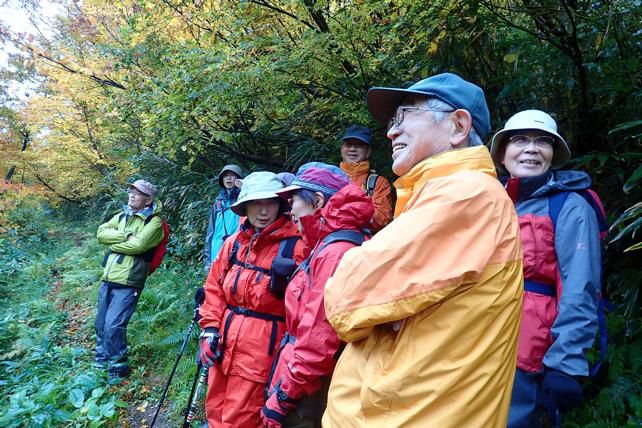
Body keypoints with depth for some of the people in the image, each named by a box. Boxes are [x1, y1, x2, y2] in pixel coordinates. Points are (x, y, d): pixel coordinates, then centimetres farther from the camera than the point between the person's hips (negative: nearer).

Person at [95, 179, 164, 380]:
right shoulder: (122, 216, 15)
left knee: (113, 326, -11)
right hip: (108, 278, 8)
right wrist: (125, 235, -12)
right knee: (101, 324, 17)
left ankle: (118, 369, 8)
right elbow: (101, 233, 2)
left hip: (128, 282, -7)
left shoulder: (154, 222, -7)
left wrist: (114, 243, -6)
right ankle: (101, 362, 36)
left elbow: (138, 245, -21)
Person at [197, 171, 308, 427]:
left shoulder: (295, 246, -13)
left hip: (260, 351, -6)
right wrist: (210, 328, 3)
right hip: (223, 344, 6)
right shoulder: (233, 242, 6)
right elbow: (214, 287, 10)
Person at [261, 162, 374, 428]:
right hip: (307, 387, 9)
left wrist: (283, 396, -15)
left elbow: (317, 343, -25)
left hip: (308, 396, -9)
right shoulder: (327, 248, 9)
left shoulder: (335, 253, -22)